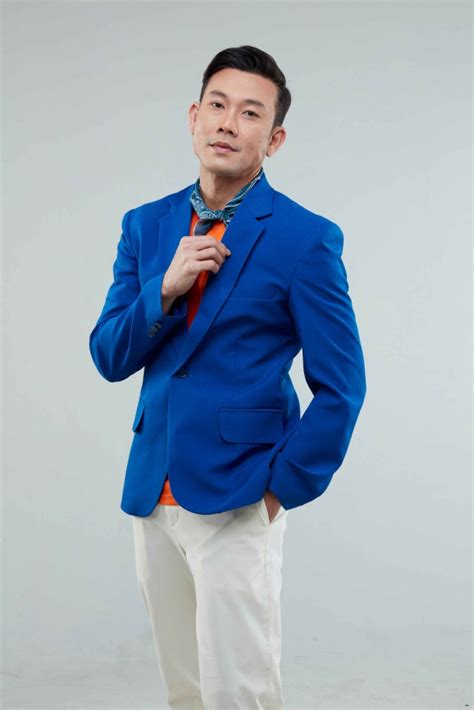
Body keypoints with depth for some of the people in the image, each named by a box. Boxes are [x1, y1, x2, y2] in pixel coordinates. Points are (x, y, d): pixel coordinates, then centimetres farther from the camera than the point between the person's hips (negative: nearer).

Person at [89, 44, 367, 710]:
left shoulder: (303, 238, -9)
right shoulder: (146, 225, 7)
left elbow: (341, 386, -7)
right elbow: (109, 357, 5)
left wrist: (283, 488, -8)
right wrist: (166, 289, -12)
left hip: (236, 504, -5)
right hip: (153, 496, 5)